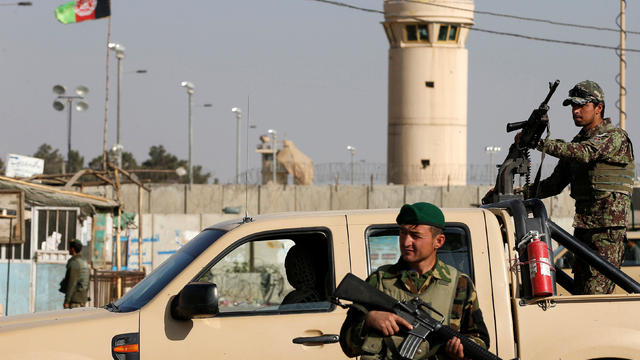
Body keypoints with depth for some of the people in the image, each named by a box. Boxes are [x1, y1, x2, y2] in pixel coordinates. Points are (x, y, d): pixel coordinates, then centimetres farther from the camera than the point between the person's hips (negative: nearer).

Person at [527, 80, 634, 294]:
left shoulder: (615, 138, -9)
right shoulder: (579, 141, 18)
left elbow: (584, 153, -28)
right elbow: (557, 182, 20)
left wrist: (541, 144, -31)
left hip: (608, 226, -8)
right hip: (582, 224, 8)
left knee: (596, 294, -12)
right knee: (579, 291, 8)